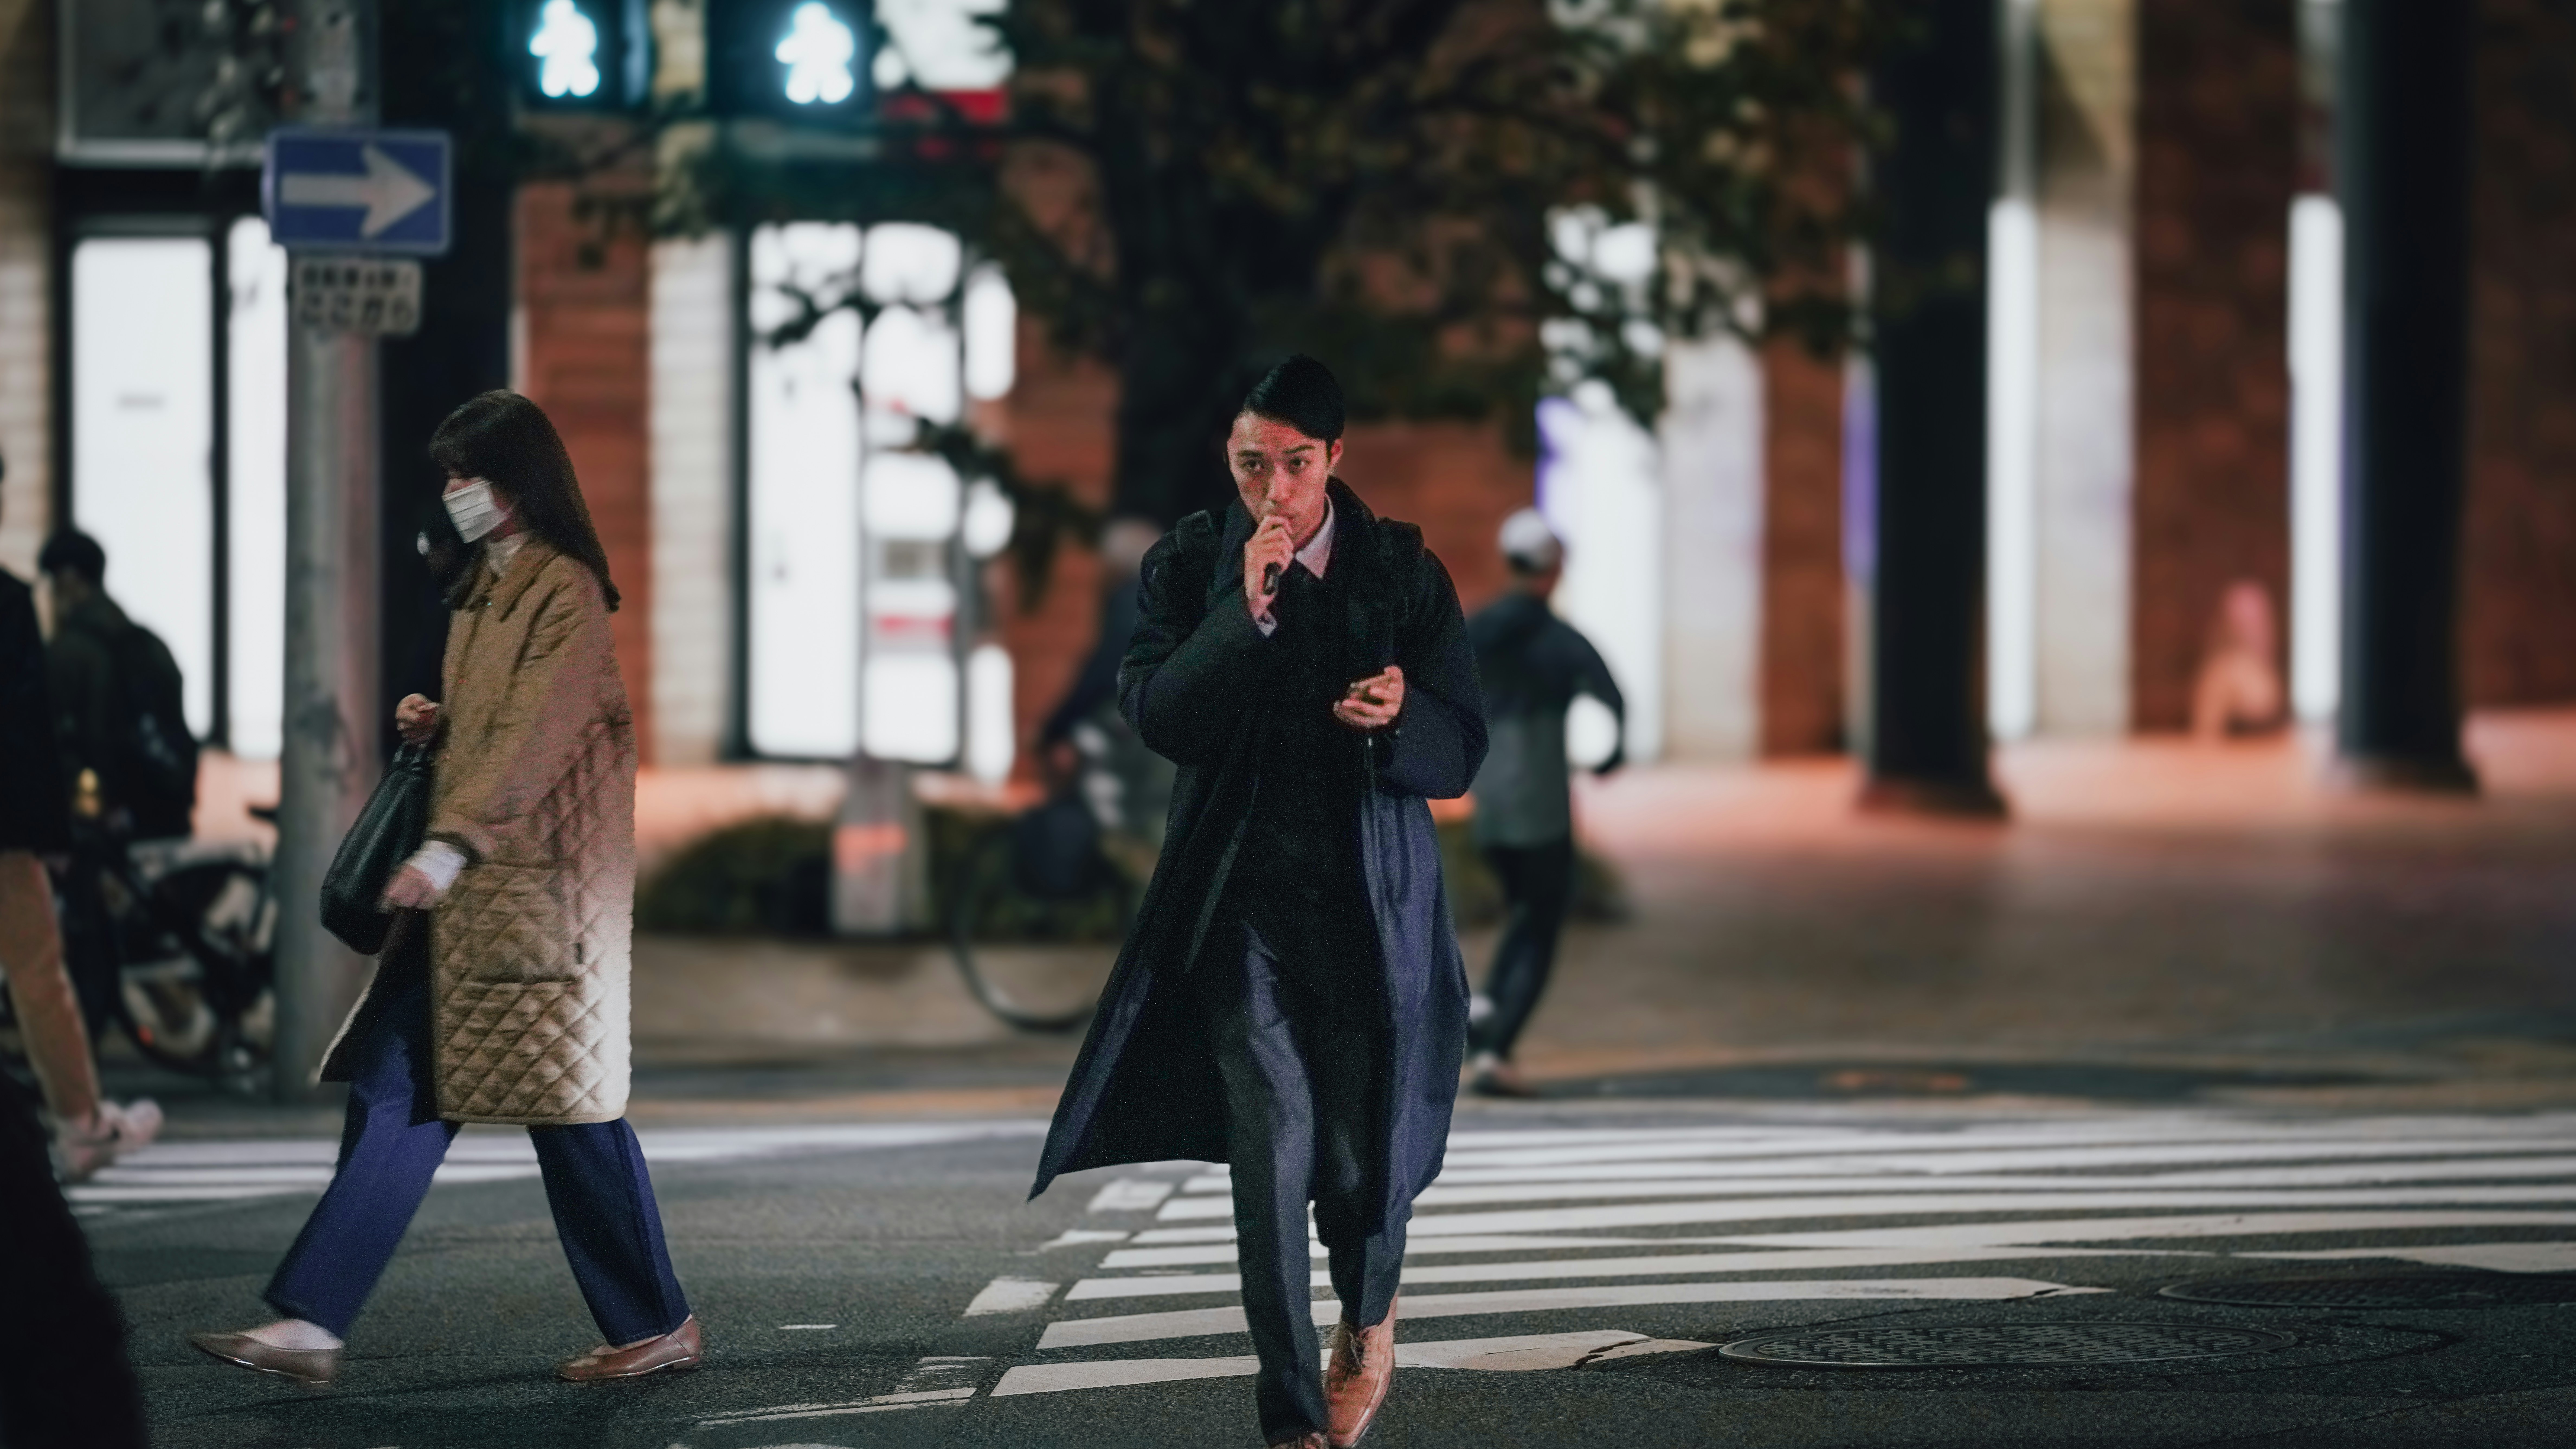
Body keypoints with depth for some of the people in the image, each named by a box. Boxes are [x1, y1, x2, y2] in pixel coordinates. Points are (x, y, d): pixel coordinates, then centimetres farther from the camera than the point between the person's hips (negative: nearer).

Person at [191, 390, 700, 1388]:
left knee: (568, 1104, -2)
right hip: (468, 888, 9)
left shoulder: (564, 592, -11)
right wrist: (435, 728, 6)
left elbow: (538, 736, -22)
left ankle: (660, 1327, 10)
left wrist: (451, 845, -30)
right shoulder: (484, 590, 17)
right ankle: (311, 1324, -2)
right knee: (395, 1092, 2)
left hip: (541, 885, -9)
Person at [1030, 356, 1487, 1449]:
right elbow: (1155, 718, -10)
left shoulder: (1403, 568, 1)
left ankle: (1367, 1320, 38)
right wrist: (1245, 612, -21)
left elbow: (1461, 749, 1)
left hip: (1374, 908, 1)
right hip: (1245, 907, -1)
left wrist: (1398, 718, -22)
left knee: (1362, 1155, 5)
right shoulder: (1189, 565, 1)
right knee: (1274, 1147, -9)